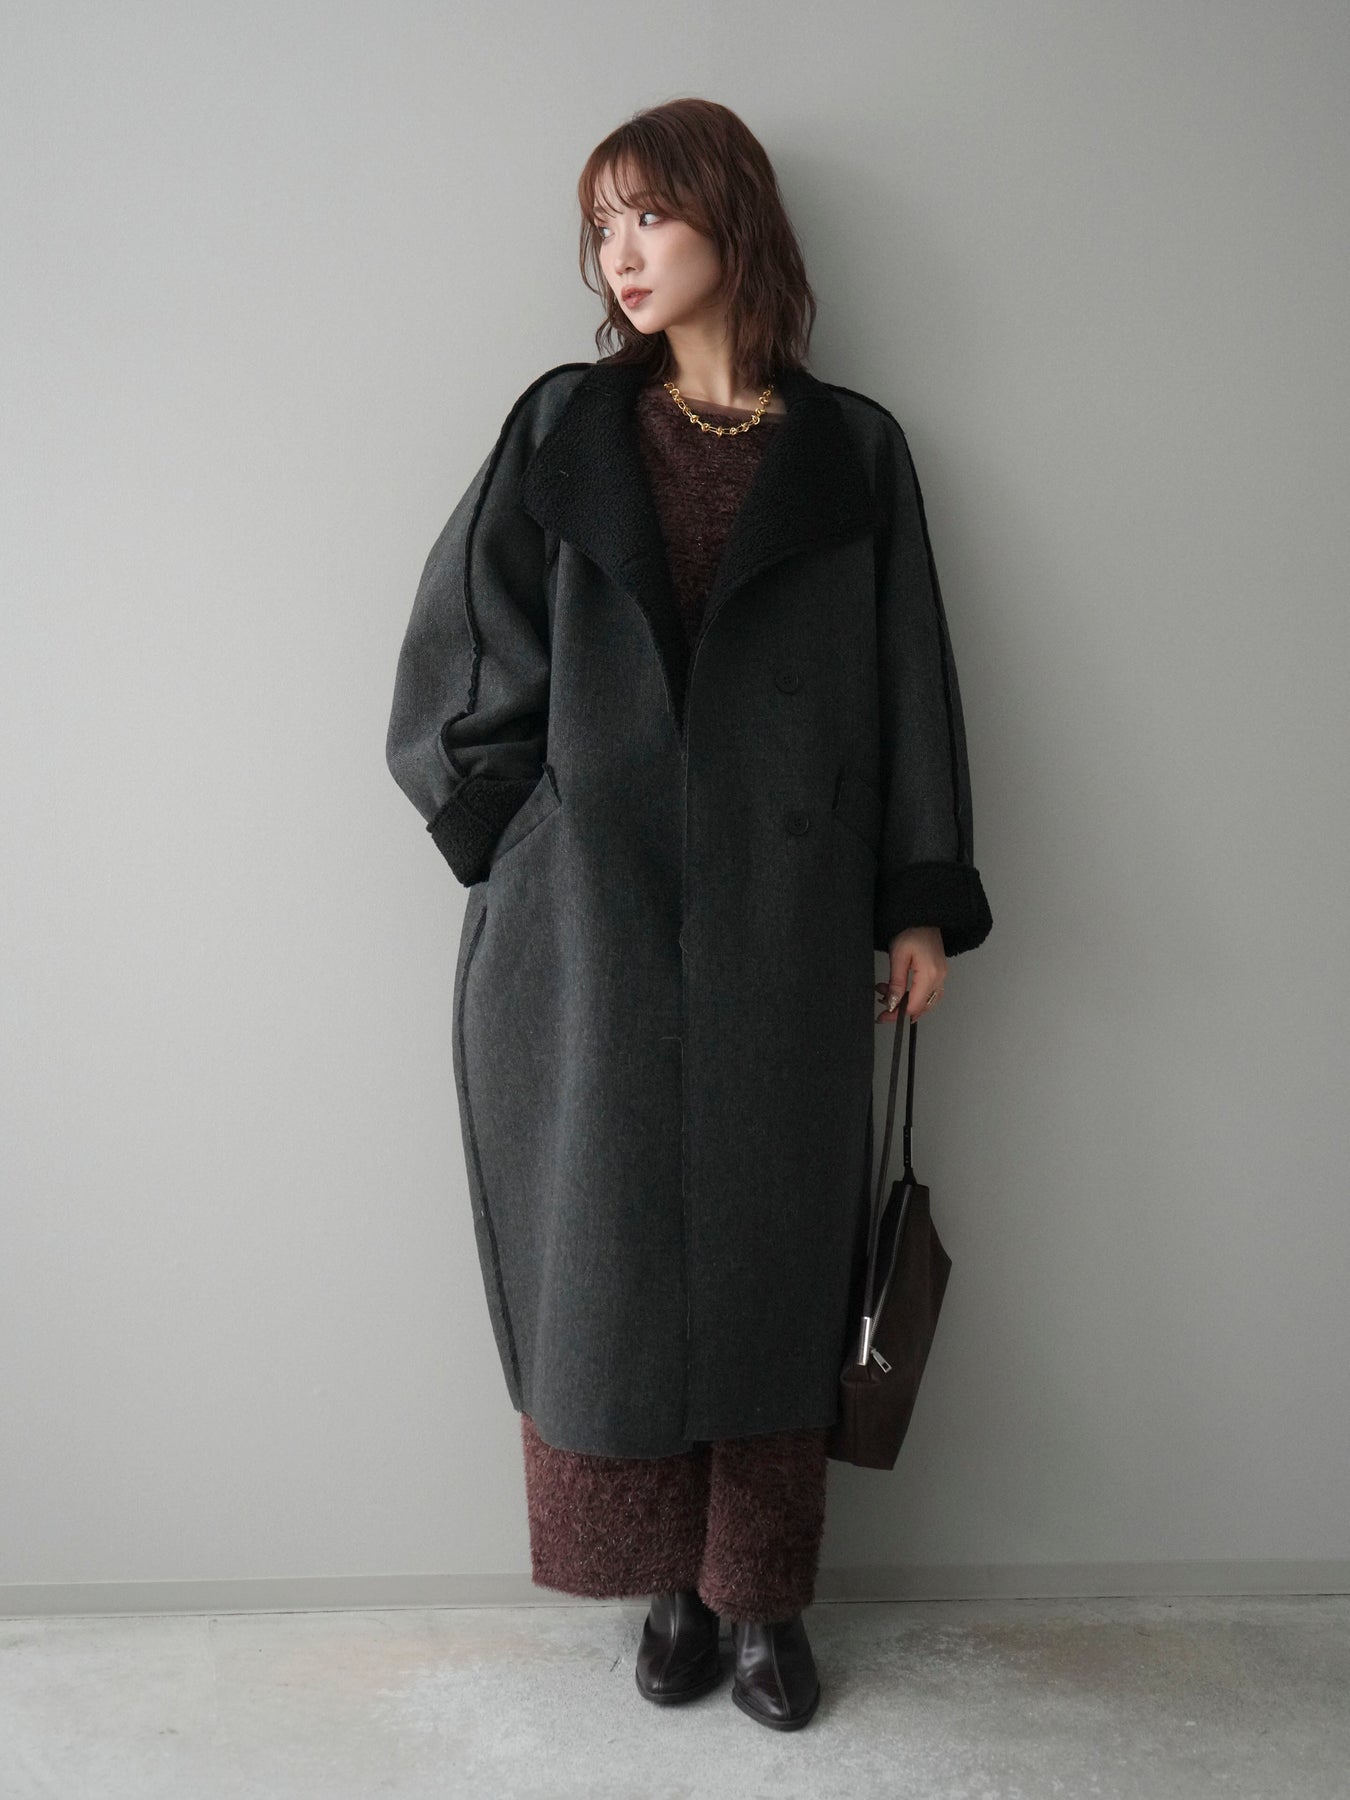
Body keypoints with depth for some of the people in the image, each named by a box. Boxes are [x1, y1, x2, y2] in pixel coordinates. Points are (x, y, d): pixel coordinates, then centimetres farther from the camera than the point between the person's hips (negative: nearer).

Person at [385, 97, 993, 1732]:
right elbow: (459, 660, 6)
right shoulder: (564, 430, 7)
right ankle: (675, 1582, 21)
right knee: (615, 1253, 4)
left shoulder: (850, 452, 7)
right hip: (592, 927, 1)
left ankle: (768, 1595, 21)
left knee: (768, 1260, 5)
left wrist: (924, 904, 3)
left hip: (782, 930, 0)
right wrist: (519, 831, 0)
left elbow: (910, 681, 6)